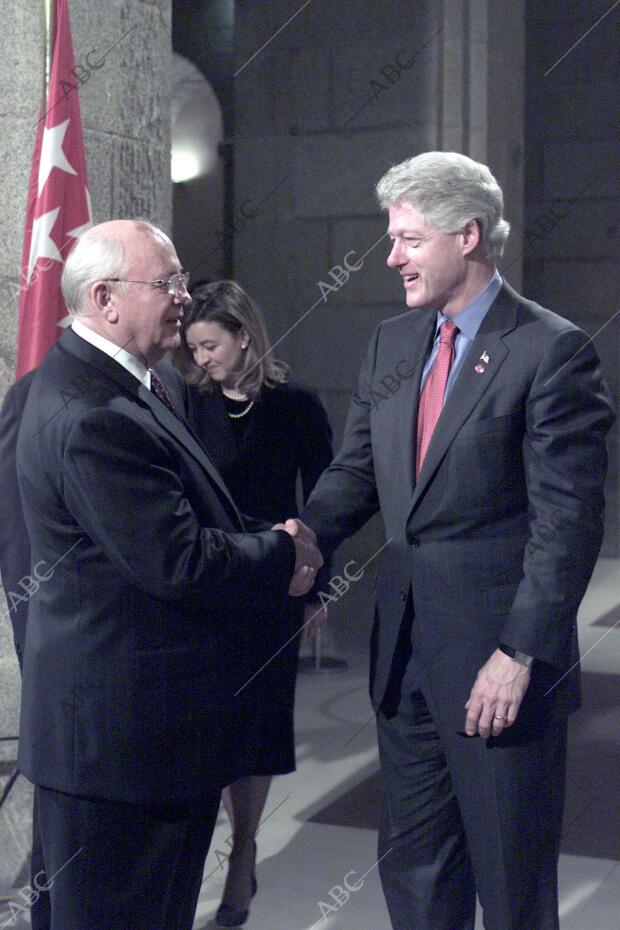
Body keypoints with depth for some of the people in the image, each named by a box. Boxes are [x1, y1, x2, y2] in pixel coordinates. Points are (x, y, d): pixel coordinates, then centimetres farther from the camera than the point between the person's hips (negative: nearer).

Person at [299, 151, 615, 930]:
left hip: (496, 658, -6)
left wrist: (519, 654, -17)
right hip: (405, 647, 7)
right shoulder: (391, 343, 10)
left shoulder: (550, 350, -11)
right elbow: (355, 470, 11)